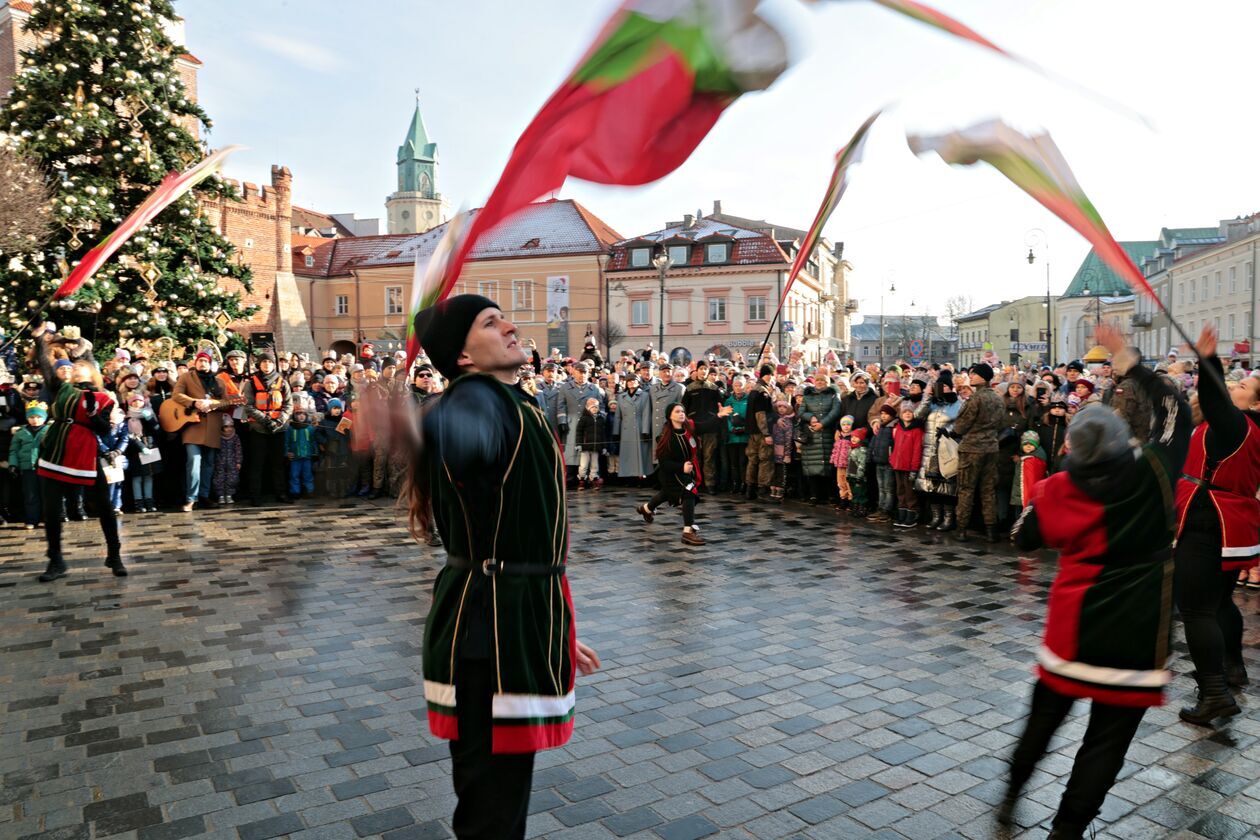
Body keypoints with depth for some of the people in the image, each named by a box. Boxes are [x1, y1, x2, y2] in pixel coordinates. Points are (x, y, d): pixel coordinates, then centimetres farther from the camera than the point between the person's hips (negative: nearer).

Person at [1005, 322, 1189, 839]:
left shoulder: (1057, 490, -10)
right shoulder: (1153, 473, -12)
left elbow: (1024, 538, 6)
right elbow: (1176, 411, 4)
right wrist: (1128, 360, 7)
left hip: (1073, 622, 2)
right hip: (1134, 631, -1)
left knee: (1046, 711, 21)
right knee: (1108, 735, 8)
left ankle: (1012, 792, 34)